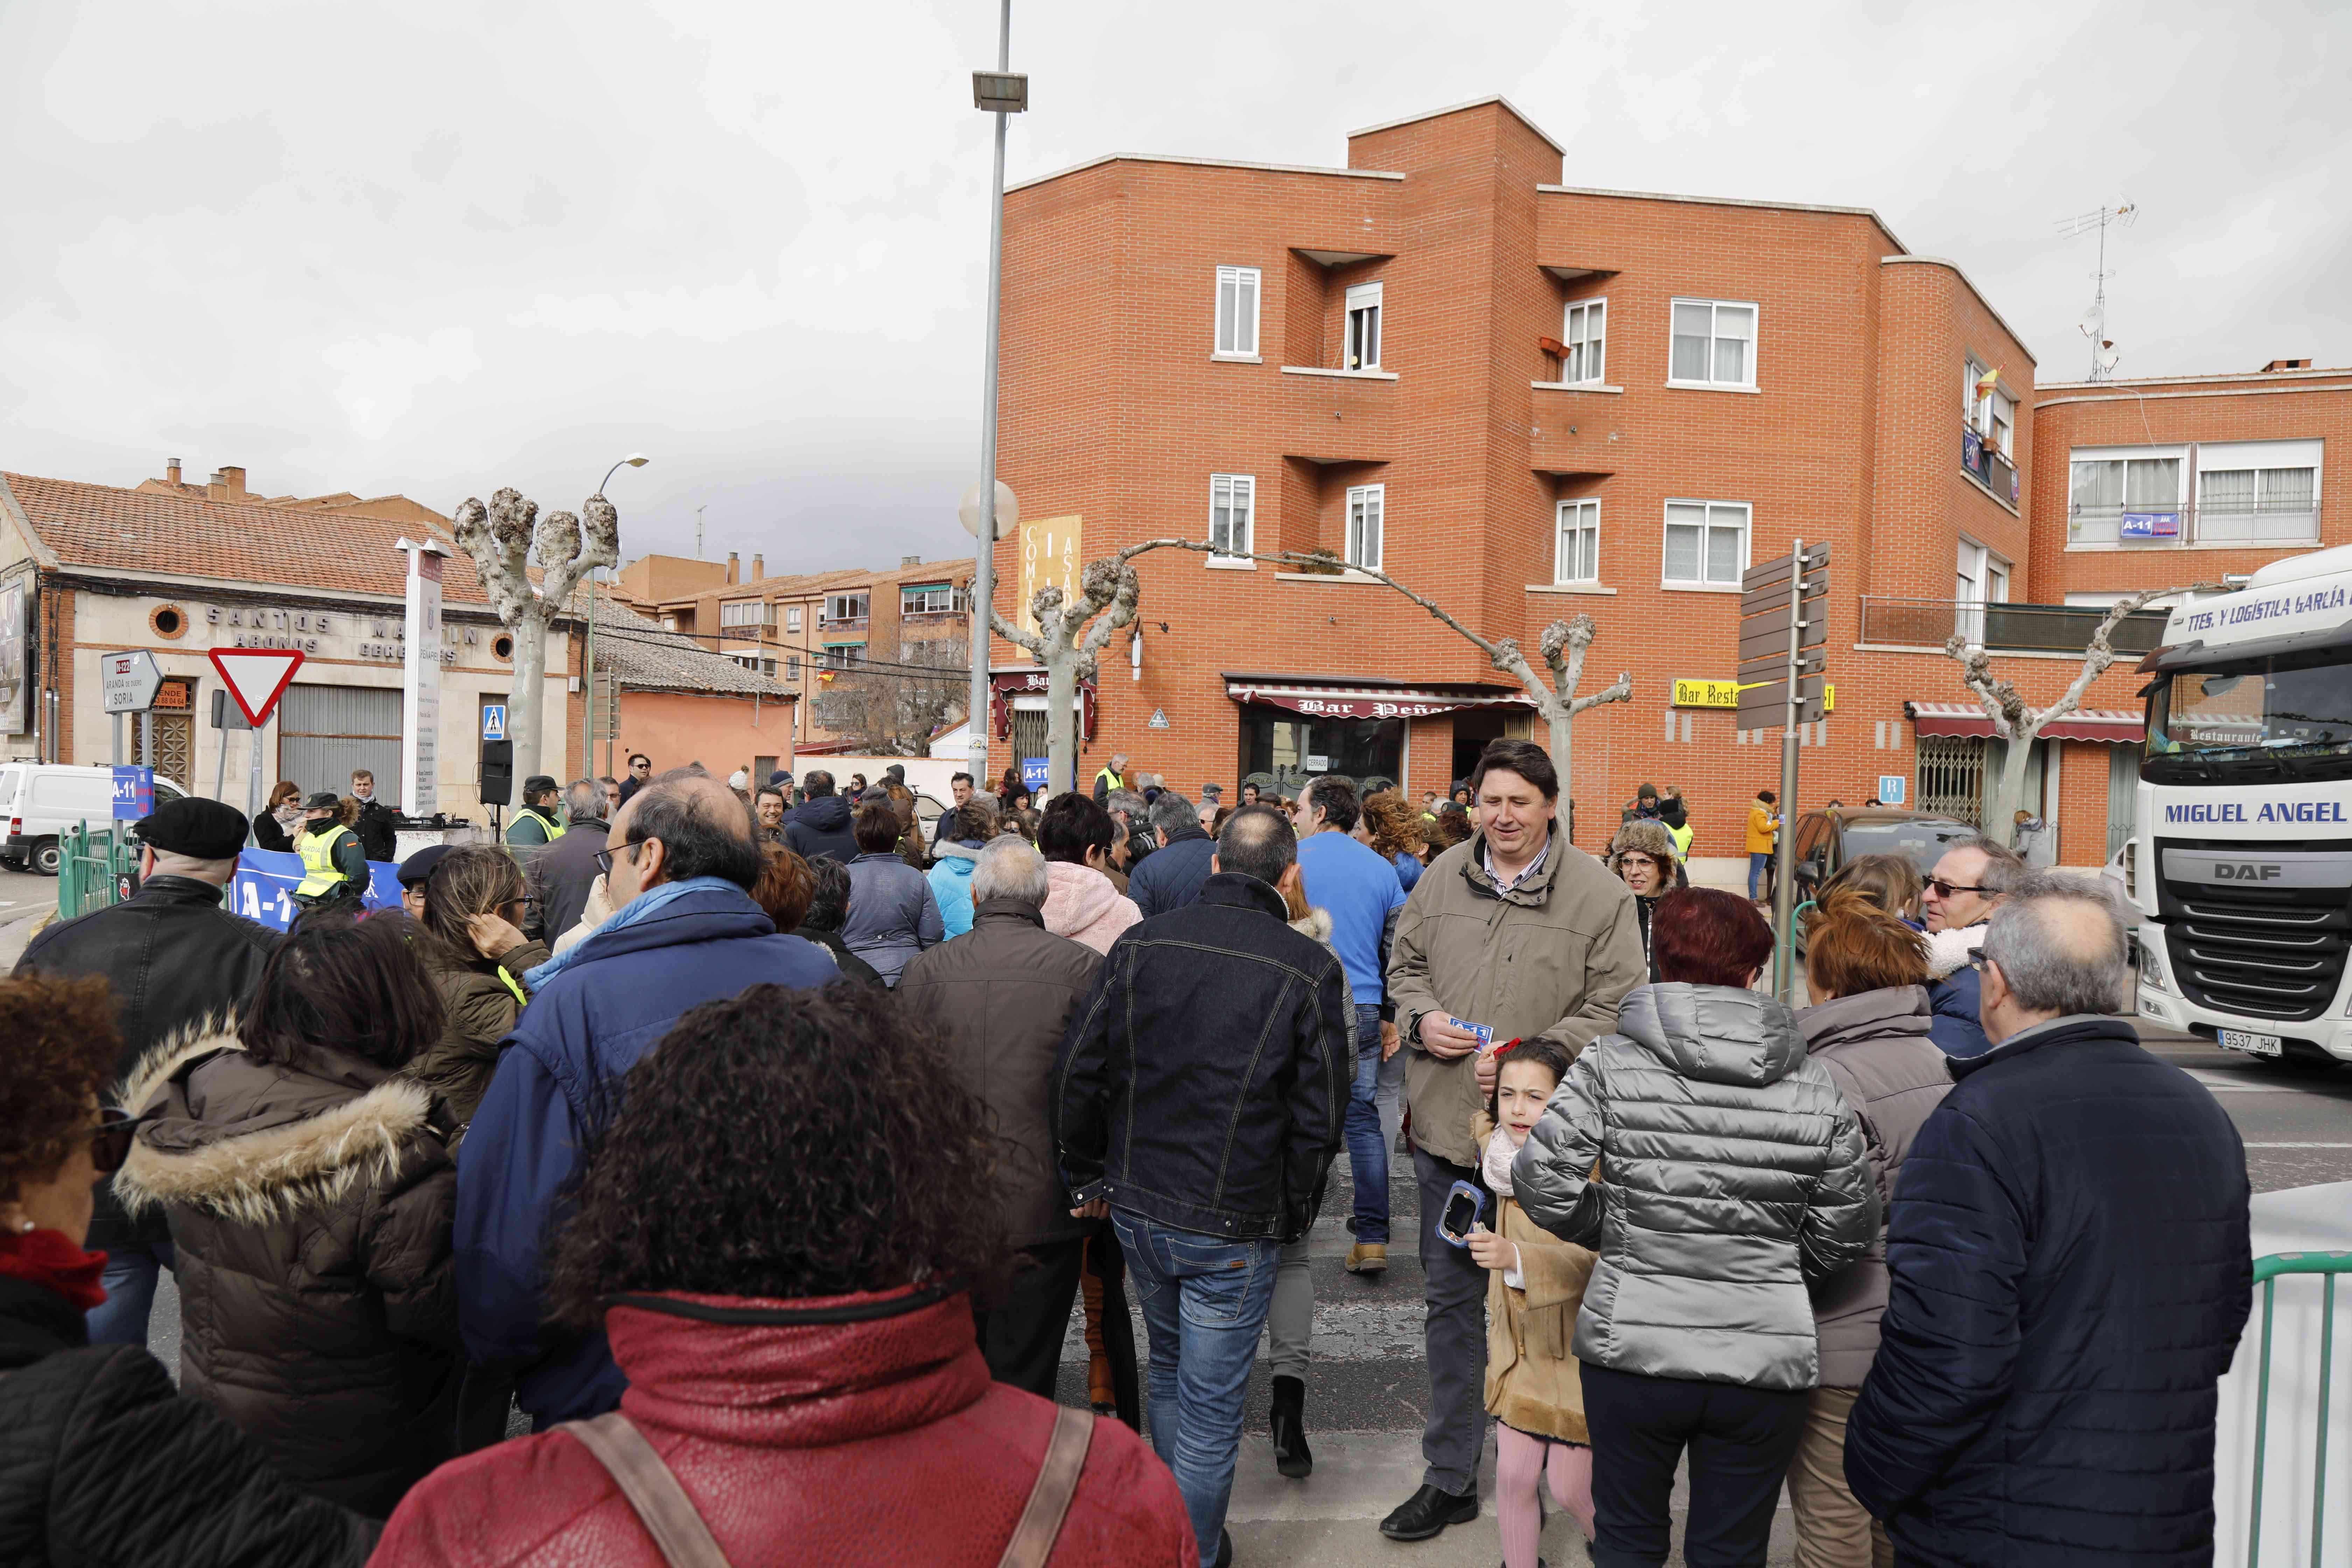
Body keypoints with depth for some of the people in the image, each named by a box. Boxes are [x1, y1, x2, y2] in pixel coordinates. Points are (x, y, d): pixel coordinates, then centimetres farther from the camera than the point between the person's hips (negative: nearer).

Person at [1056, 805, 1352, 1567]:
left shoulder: (1140, 944, -2)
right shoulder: (1311, 969, -12)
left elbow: (1077, 1074, 1)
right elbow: (1319, 1116, -9)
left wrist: (1090, 1177, 13)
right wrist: (1293, 1215, 6)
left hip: (1137, 1206, 5)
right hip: (1233, 1228, -4)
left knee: (1170, 1372, 26)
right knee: (1211, 1407, 10)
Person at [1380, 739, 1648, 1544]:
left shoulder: (1600, 894, -6)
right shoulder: (1443, 876, 5)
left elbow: (1614, 1008, -8)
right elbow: (1405, 963, 17)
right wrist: (1422, 1018, -4)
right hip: (1446, 1125, 4)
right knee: (1451, 1298, 13)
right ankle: (1450, 1477, 27)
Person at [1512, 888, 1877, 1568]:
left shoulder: (1613, 1065, -9)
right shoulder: (1816, 1087, -3)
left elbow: (1541, 1181, -11)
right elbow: (1846, 1231, 2)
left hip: (1633, 1348, -1)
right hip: (1766, 1358, 1)